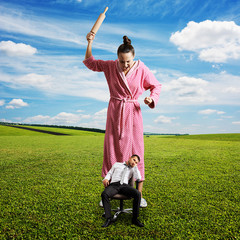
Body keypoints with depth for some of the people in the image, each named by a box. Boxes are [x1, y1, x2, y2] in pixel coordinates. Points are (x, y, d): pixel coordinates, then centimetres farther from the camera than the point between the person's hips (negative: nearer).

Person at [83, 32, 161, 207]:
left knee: (136, 150, 0)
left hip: (133, 112, -1)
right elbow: (90, 63, 13)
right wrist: (90, 43, 0)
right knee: (111, 150, 5)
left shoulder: (141, 69, -6)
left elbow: (156, 86, 5)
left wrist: (151, 98, -16)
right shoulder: (110, 66, -1)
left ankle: (139, 195, 14)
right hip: (115, 112, 2)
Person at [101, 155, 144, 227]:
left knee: (138, 194, -29)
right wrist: (106, 179, 0)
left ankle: (135, 219, -19)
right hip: (113, 184, -1)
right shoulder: (117, 164, 27)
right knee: (104, 194, -34)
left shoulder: (132, 169, 26)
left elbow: (138, 178, 7)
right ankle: (108, 219, -27)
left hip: (124, 185, 1)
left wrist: (135, 166, 11)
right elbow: (109, 173, 21)